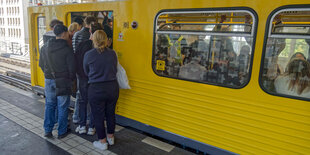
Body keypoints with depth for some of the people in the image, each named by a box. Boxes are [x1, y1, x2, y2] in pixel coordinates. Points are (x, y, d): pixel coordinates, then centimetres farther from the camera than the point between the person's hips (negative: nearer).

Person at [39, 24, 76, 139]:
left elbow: (41, 64, 11)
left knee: (49, 105, 15)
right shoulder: (67, 49, -14)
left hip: (49, 80, 5)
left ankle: (47, 130, 22)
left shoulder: (45, 47, 3)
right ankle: (61, 132, 16)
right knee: (62, 107, 6)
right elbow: (72, 68, -12)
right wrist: (71, 79, 4)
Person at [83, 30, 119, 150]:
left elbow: (86, 72, 5)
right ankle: (111, 137, 36)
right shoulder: (112, 53, -4)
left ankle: (102, 142, 23)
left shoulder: (88, 55, -9)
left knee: (98, 116, 12)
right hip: (112, 87, 3)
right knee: (110, 113, 19)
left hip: (96, 90, -3)